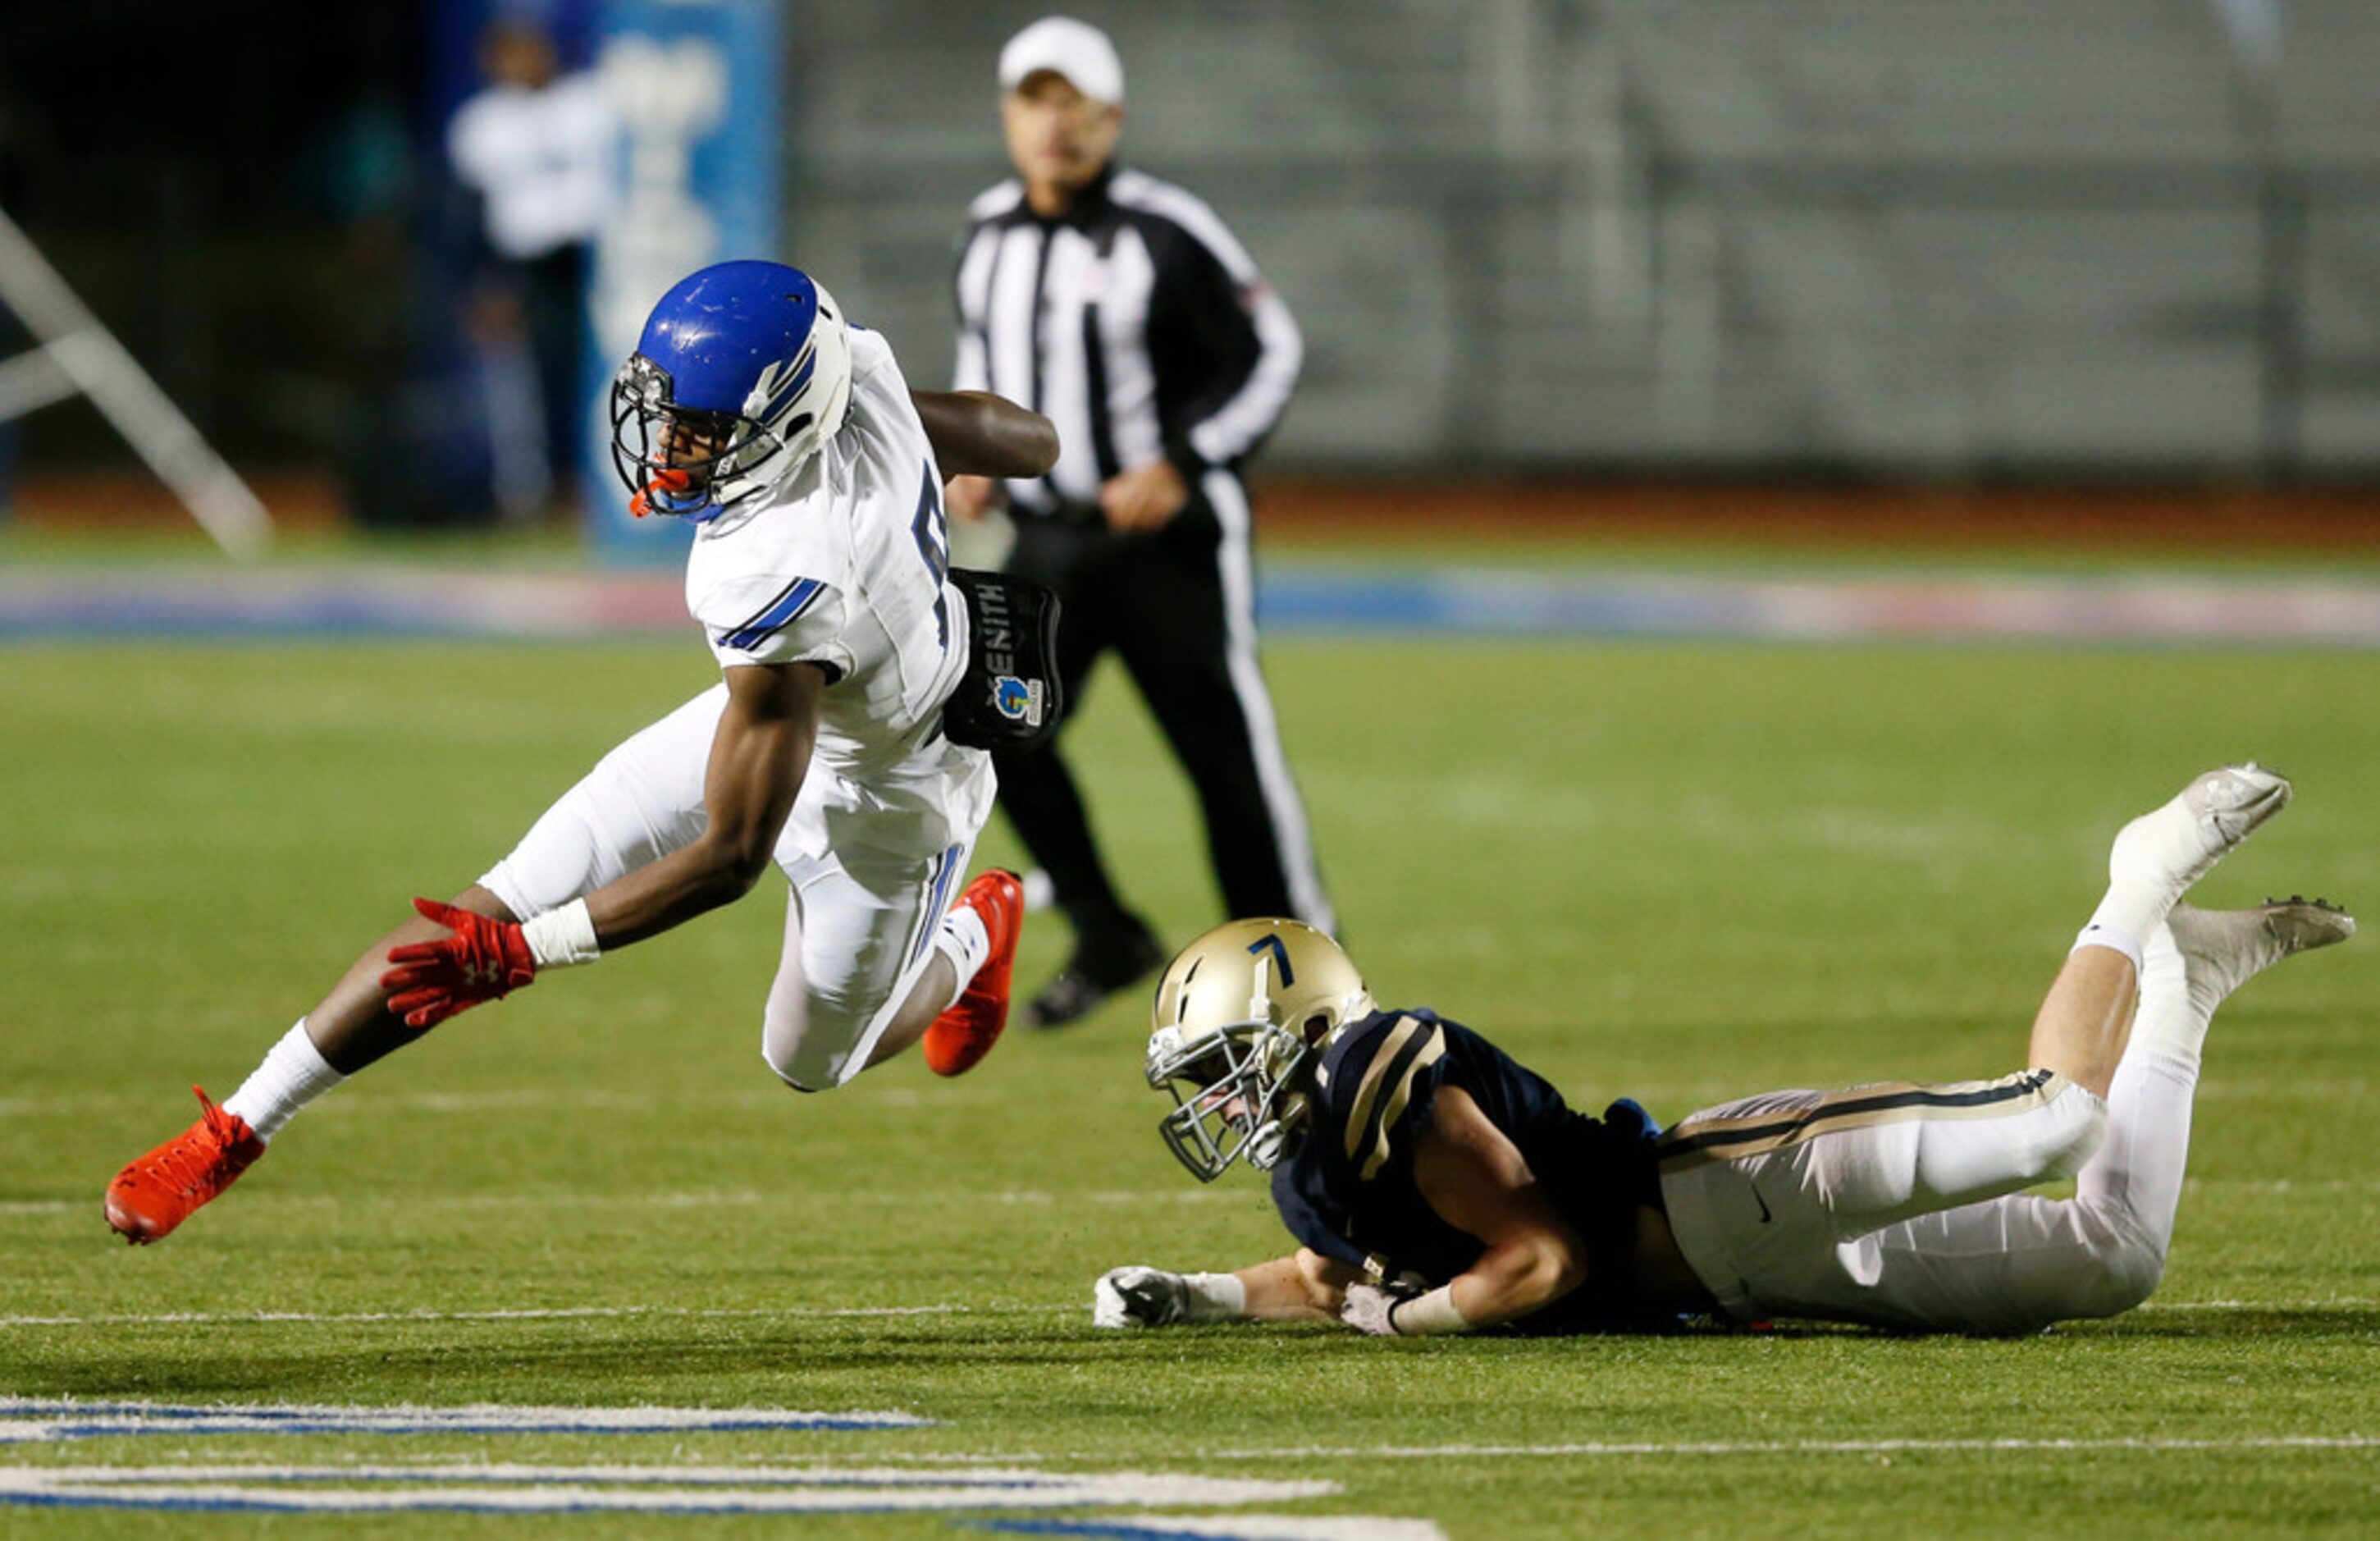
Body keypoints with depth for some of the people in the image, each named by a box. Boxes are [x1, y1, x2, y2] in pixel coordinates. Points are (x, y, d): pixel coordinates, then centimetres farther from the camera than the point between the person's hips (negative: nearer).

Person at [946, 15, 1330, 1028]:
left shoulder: (1164, 233, -13)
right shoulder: (989, 234, 6)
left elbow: (1269, 355, -9)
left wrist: (1182, 468, -18)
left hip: (1170, 534, -6)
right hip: (1047, 536, 6)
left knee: (1225, 750, -6)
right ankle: (1106, 941, 10)